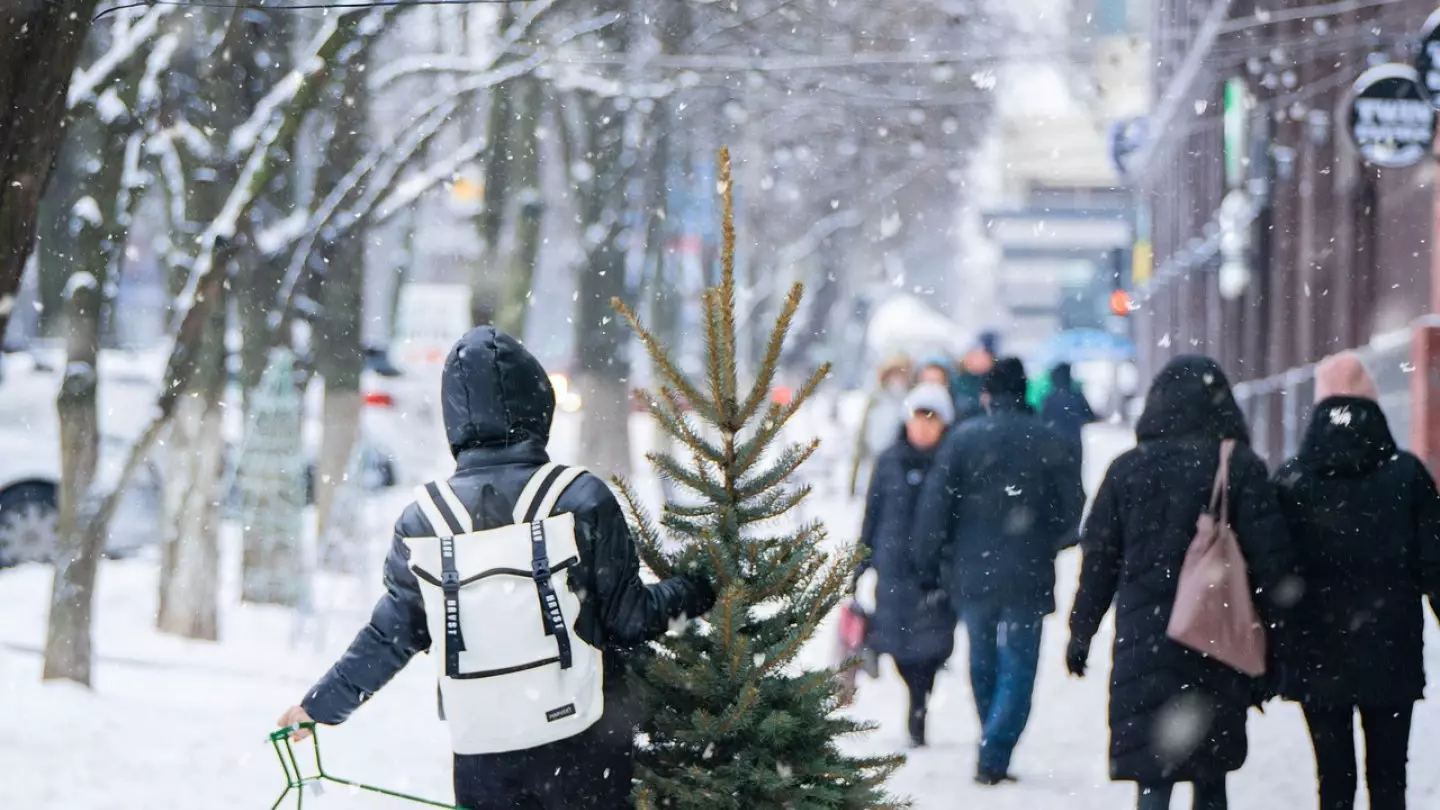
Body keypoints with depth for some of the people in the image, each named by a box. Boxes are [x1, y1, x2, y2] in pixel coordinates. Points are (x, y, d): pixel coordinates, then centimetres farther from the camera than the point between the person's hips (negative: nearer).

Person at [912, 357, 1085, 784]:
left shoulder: (962, 438, -3)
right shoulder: (1047, 441, -4)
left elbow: (934, 506, -6)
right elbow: (1072, 507, 1)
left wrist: (928, 567, 2)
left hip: (973, 573, 1)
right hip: (1027, 576, -1)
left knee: (983, 665, 17)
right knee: (1017, 669, 2)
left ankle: (993, 752, 25)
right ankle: (993, 757, -12)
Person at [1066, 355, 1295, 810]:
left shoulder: (1127, 469, 2)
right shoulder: (1242, 469, -4)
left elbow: (1098, 558, 6)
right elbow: (1270, 563, -6)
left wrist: (1081, 632, 15)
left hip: (1143, 640, 0)